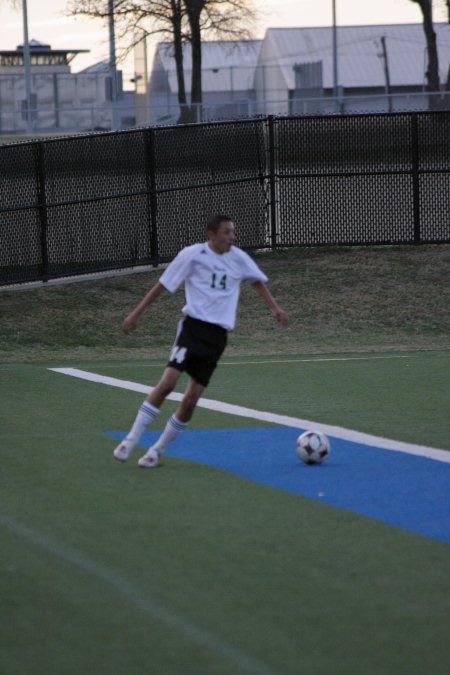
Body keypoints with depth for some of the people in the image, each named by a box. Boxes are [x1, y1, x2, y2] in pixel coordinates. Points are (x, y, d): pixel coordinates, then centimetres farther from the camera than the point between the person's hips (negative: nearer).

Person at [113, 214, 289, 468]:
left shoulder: (238, 258, 7)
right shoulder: (192, 255, -4)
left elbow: (257, 280, 26)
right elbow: (163, 284, 2)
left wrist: (275, 308, 18)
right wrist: (137, 313, 2)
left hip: (218, 335, 4)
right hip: (193, 325, -4)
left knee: (192, 398, -3)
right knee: (168, 382, -19)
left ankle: (158, 449, 12)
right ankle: (131, 441, -10)